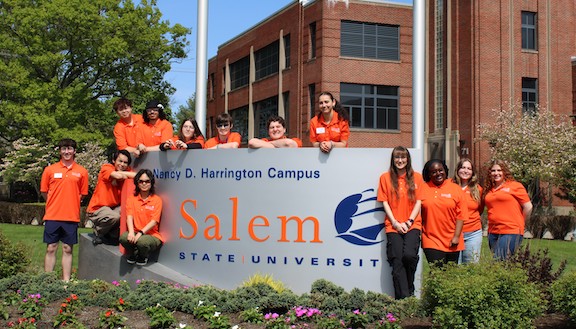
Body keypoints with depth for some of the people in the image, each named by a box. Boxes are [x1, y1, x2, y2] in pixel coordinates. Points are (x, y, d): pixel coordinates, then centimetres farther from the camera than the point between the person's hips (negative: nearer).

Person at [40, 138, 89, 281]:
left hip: (71, 217, 0)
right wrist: (55, 204, 11)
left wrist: (70, 204, 6)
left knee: (67, 249, 5)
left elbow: (82, 194, 10)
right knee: (51, 249, 3)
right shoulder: (50, 170, 2)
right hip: (52, 216, 0)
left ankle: (66, 281, 10)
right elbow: (44, 191, 9)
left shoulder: (82, 172, 4)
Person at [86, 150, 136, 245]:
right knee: (115, 217, -33)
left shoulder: (127, 171, 3)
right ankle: (98, 232, -1)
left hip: (114, 207, 6)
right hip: (96, 209, -6)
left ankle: (112, 235, 0)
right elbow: (118, 175, -30)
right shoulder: (106, 168, -11)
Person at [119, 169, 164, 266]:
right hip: (135, 233, 2)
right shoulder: (132, 198, 10)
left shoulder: (157, 200, 0)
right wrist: (131, 232, -23)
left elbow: (154, 221, -10)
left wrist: (141, 233, -24)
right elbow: (129, 216, -4)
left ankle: (143, 257, 2)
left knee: (142, 241, -36)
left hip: (152, 235, -2)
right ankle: (132, 254, 4)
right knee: (123, 237, -31)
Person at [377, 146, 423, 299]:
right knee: (397, 261, -9)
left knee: (409, 255, -21)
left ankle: (410, 290, 1)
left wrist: (409, 222, -7)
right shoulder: (385, 178, 8)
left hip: (412, 225, -1)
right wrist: (395, 223, -5)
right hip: (393, 226, 1)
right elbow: (385, 202, 5)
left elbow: (418, 202, 4)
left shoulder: (417, 177, 9)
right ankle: (403, 298, -7)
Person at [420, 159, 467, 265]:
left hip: (451, 242, 1)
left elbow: (461, 215, 1)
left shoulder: (456, 189, 4)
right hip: (431, 241, -1)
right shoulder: (423, 189, 3)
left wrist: (456, 236, -6)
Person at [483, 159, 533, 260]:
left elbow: (528, 207, 0)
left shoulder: (515, 186, -2)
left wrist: (517, 224, 7)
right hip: (493, 232, 6)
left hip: (510, 232, -6)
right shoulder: (488, 190, 14)